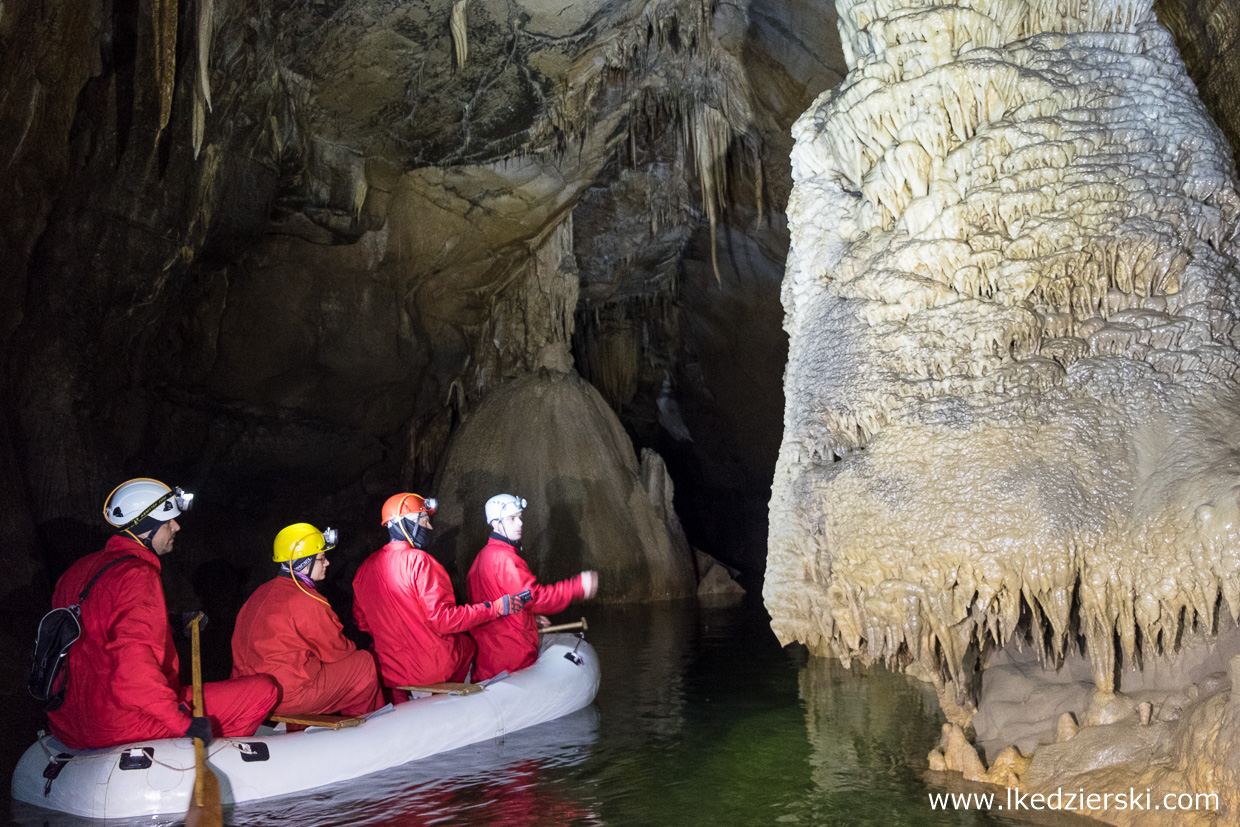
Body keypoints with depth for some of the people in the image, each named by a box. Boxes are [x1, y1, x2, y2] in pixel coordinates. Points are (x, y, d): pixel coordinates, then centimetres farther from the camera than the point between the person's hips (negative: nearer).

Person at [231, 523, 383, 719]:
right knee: (365, 663, 3)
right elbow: (335, 650, -8)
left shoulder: (263, 592, 11)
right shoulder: (306, 602, -17)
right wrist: (354, 651, 15)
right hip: (286, 694, -9)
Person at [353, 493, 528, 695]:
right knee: (468, 641, 21)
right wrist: (496, 607, -15)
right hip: (432, 667, -5)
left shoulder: (366, 567, 3)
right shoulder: (419, 561, -18)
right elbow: (443, 620, -20)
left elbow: (362, 622, 11)